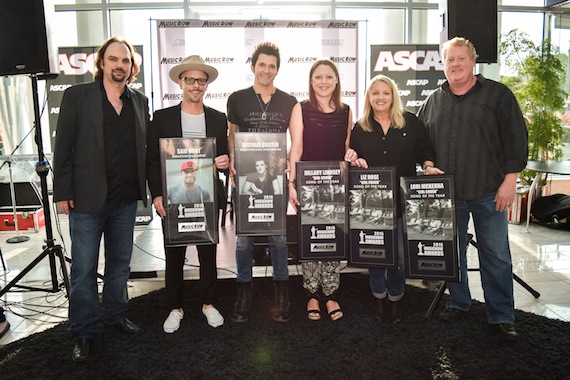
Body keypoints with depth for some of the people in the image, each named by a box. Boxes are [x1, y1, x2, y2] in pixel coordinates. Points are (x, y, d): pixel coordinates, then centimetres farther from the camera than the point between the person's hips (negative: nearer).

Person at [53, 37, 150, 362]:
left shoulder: (140, 101, 8)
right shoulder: (77, 95, -2)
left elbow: (146, 148, 9)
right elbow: (64, 146, -4)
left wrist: (152, 188, 4)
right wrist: (63, 192, -9)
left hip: (126, 199, 4)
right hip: (87, 199, -3)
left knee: (121, 262, 16)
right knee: (84, 269, 6)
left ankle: (117, 314, 35)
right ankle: (84, 333, 21)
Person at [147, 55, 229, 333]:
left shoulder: (218, 119, 5)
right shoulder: (162, 117, 0)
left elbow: (224, 157, 10)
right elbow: (152, 160, 0)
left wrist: (225, 162, -14)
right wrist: (157, 195, -8)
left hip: (207, 199, 1)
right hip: (173, 199, -1)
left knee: (208, 254, 12)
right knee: (174, 256, 10)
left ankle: (208, 304, 31)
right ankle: (175, 308, 28)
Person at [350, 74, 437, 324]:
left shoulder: (411, 123, 6)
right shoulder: (360, 128, 10)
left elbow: (425, 151, 9)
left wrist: (428, 166, -10)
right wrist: (356, 161, -8)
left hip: (403, 199, -1)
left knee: (401, 252, 3)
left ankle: (395, 298, 25)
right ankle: (380, 297, 26)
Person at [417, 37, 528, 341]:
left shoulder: (498, 95, 1)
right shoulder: (433, 101, 11)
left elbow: (516, 139, -2)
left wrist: (509, 181, -8)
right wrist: (427, 167, 2)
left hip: (488, 192, -3)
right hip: (446, 192, 3)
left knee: (496, 255, 4)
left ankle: (501, 316, 17)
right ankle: (458, 302, 30)